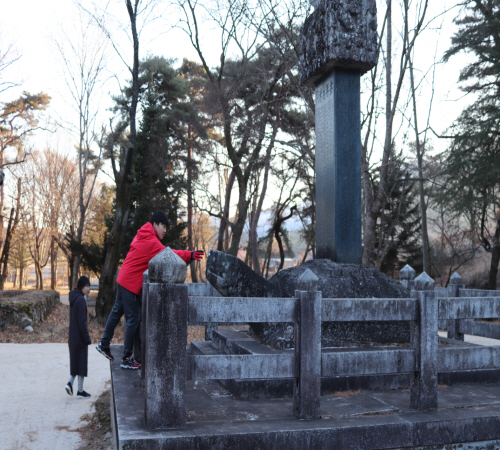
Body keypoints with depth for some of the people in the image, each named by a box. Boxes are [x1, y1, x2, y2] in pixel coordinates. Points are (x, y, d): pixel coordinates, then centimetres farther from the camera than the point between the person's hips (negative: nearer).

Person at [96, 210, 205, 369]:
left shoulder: (142, 236, 12)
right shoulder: (151, 242, -19)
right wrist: (189, 255, -38)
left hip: (123, 279, 10)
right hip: (131, 283, -10)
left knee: (117, 311, 20)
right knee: (133, 320, -4)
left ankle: (104, 344, 33)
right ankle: (127, 359, 1)